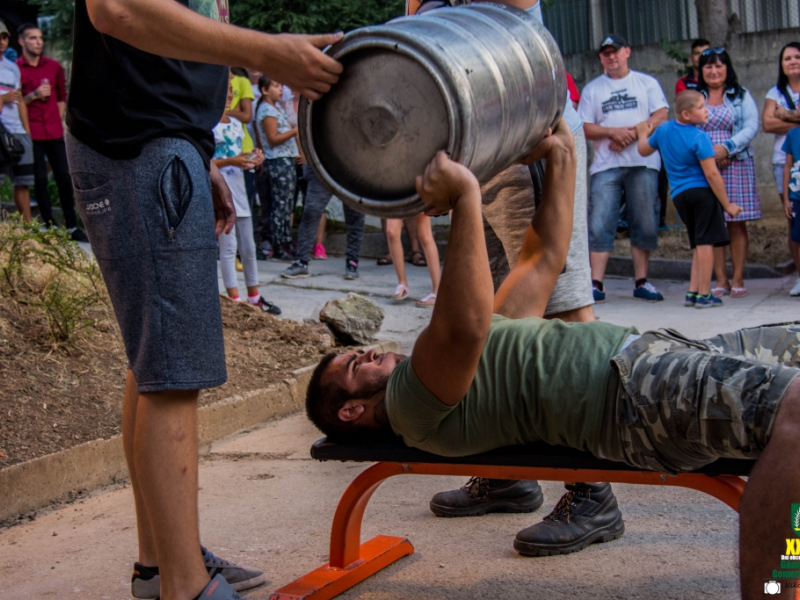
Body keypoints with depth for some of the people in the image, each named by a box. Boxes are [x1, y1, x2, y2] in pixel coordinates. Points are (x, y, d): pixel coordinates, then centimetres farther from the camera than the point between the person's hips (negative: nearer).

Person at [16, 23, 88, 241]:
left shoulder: (54, 66, 9)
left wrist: (58, 119, 11)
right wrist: (33, 96, -15)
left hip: (55, 133, 3)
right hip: (32, 134, -3)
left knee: (64, 178, 3)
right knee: (40, 180, 0)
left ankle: (72, 226, 9)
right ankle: (49, 226, 6)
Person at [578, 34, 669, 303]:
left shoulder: (647, 83, 13)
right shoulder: (592, 88, 14)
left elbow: (660, 117, 1)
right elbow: (585, 128, 5)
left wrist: (631, 134, -11)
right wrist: (613, 132, -12)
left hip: (643, 162, 0)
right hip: (606, 165, 0)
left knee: (644, 225, 1)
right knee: (600, 225, -9)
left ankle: (642, 282, 9)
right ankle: (596, 284, -10)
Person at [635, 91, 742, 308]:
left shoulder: (663, 129, 8)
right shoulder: (699, 137, -12)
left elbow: (644, 150, 25)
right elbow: (711, 174, -15)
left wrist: (643, 133, 47)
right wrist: (727, 204, -9)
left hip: (679, 195, 7)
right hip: (702, 192, -7)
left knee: (698, 245, 15)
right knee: (706, 242, -5)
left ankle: (692, 292, 10)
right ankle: (703, 294, -7)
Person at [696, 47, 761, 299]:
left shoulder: (741, 96, 9)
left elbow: (751, 127, -2)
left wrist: (726, 148, -16)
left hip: (736, 164, -1)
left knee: (737, 223, -2)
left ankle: (738, 279, 3)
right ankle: (721, 280, 5)